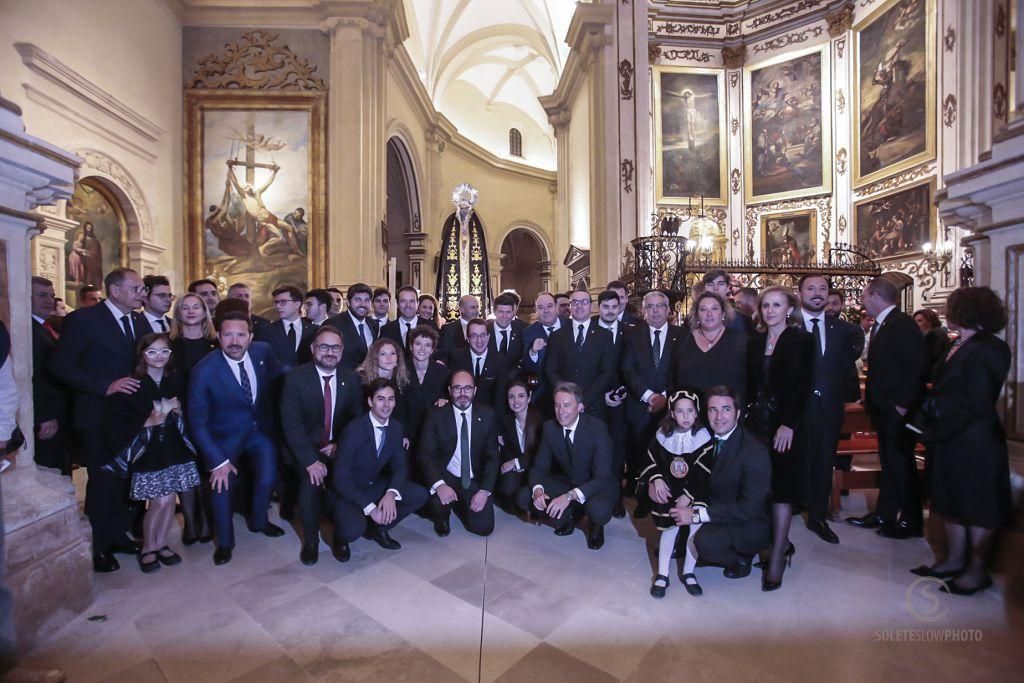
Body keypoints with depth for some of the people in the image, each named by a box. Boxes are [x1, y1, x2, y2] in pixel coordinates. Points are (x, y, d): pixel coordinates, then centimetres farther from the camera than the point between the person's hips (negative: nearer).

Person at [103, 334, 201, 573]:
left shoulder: (177, 381, 3)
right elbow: (114, 424, -10)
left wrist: (176, 410, -12)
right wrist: (148, 423, -19)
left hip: (175, 450, 3)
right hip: (148, 453, -3)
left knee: (170, 499, 3)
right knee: (160, 501, -4)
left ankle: (160, 544, 25)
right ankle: (147, 548, 20)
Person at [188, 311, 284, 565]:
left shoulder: (263, 352, -16)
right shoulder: (204, 371, -23)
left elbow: (278, 379, 4)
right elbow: (197, 421, -18)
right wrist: (217, 461, -20)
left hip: (261, 430, 3)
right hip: (225, 436, -2)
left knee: (267, 480, 1)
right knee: (221, 483, -5)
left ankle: (258, 521, 34)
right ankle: (224, 541, 25)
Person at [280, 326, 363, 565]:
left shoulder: (352, 379, 1)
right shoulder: (295, 377, -8)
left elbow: (358, 418, 4)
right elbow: (291, 423, -13)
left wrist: (341, 445, -12)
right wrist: (310, 460, -21)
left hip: (340, 448, 2)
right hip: (305, 449, -1)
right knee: (311, 481, -27)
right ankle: (310, 540, 0)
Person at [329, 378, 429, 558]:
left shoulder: (396, 427, -5)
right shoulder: (354, 429, -24)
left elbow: (400, 467, -3)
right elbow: (340, 478, -25)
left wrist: (391, 493, -24)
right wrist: (370, 507, -29)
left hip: (376, 487, 6)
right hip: (348, 492, -5)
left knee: (420, 495, -13)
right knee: (353, 529, -33)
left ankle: (377, 527, 9)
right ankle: (341, 536, 5)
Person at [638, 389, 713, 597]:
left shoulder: (703, 438, -8)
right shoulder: (662, 436, -1)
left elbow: (703, 473, -9)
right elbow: (652, 460, 7)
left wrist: (688, 496, -16)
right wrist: (656, 479, -11)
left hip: (694, 491, -1)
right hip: (667, 490, 1)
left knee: (697, 524, -18)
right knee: (670, 525, -12)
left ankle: (688, 572, 6)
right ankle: (662, 574, 5)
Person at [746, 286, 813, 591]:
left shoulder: (803, 340, -3)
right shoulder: (754, 341, 10)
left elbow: (802, 387, -10)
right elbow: (750, 384, 10)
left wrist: (788, 425, -18)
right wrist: (747, 415, 1)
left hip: (784, 423, -4)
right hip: (756, 421, 4)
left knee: (781, 488, 0)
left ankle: (776, 557, 9)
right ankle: (782, 543, 24)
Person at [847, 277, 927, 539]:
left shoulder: (903, 324, -15)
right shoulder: (879, 325, 11)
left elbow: (917, 366, -20)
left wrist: (902, 404, -20)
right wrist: (871, 399, 10)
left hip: (898, 409, -9)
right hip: (882, 408, 9)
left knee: (901, 463, 2)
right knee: (888, 462, 16)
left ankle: (910, 521, 17)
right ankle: (883, 514, 27)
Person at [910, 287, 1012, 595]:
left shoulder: (988, 349, -15)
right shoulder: (957, 346, 9)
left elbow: (977, 404, -19)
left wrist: (937, 431, -17)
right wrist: (931, 424, 3)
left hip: (973, 442, -8)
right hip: (947, 439, 8)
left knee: (977, 506, 6)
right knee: (951, 501, 16)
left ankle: (977, 570, 20)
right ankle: (954, 560, 28)